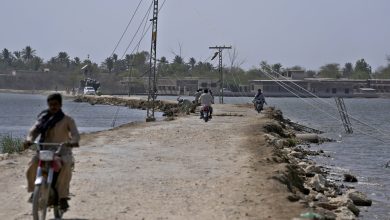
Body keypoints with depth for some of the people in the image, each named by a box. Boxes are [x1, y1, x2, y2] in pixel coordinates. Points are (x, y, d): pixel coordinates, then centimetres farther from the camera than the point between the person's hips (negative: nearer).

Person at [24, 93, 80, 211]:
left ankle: (63, 197, -30)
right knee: (32, 165, -28)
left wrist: (73, 141, -35)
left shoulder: (67, 120, 4)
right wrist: (29, 140, -22)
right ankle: (34, 191, -7)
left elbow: (75, 134, -10)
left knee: (66, 166, -36)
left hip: (62, 150, -2)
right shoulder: (43, 118, 13)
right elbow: (34, 130, 2)